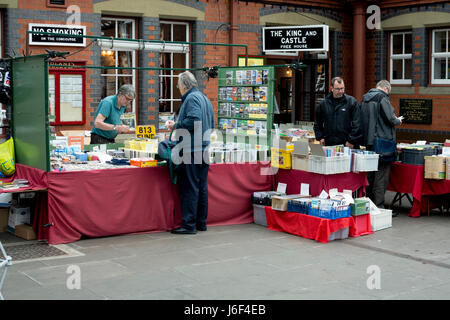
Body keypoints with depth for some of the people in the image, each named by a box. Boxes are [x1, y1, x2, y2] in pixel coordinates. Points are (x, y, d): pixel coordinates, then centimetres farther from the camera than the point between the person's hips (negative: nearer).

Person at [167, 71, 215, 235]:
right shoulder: (204, 98, 20)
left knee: (189, 187, -6)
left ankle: (189, 224, -4)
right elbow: (211, 125, 24)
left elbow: (193, 122, -23)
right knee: (202, 186, 12)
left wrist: (175, 126, -9)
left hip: (193, 149, -10)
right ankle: (201, 222, 18)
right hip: (205, 149, 10)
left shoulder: (191, 98, -10)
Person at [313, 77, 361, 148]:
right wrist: (320, 137, 10)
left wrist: (351, 140, -10)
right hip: (329, 144, 3)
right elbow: (317, 123, 21)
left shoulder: (351, 101, -1)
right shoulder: (324, 103, 10)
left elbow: (356, 124, -5)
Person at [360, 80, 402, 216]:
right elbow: (390, 118, -17)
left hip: (368, 142, 8)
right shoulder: (382, 98, -11)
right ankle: (379, 207, -4)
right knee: (381, 175, -5)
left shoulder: (365, 99, 14)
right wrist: (398, 121, 4)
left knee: (371, 174, 15)